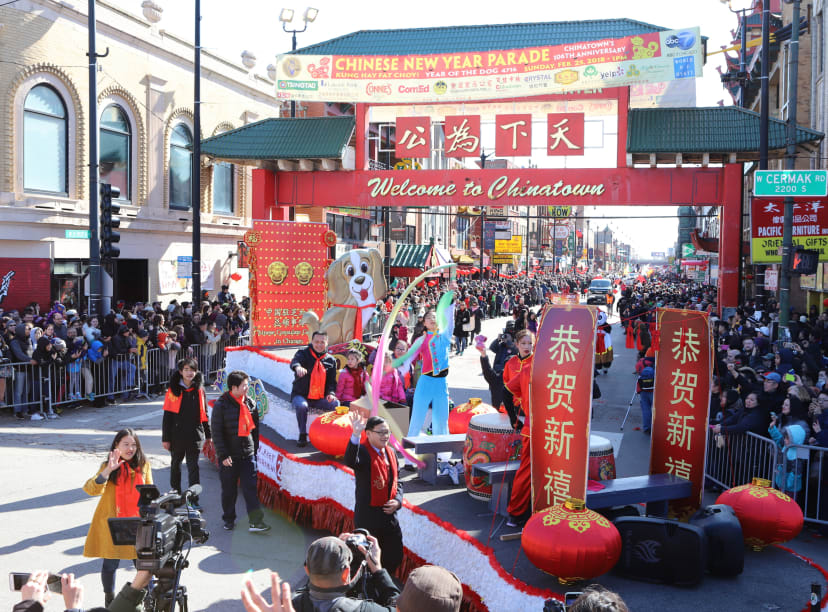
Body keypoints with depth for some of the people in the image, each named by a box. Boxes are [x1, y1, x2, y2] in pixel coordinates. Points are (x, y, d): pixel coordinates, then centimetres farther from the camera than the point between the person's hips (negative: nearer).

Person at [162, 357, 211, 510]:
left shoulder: (199, 390, 2)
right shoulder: (173, 390, -4)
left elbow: (204, 413, 10)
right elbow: (167, 416, -3)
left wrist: (208, 434, 11)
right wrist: (165, 438, -4)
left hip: (195, 436, 0)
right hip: (177, 436, 0)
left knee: (193, 467, -3)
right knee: (176, 464, 16)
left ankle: (193, 500, -2)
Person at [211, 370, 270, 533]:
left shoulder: (249, 403, 7)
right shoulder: (221, 405, -9)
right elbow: (216, 431, -9)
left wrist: (255, 447, 14)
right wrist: (223, 455, -13)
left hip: (248, 454, 3)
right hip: (229, 456, -3)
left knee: (251, 488, -2)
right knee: (229, 490, 8)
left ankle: (255, 522, -4)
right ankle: (228, 519, 25)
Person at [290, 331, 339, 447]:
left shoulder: (331, 360, 9)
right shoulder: (303, 353, 0)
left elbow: (332, 381, 10)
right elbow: (294, 361, -24)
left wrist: (331, 393, -12)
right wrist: (297, 367, -51)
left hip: (320, 399, 2)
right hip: (300, 395, -2)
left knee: (336, 404, -24)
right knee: (302, 406, -36)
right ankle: (302, 435, -18)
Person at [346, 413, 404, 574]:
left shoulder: (391, 453, 10)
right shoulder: (363, 452, -14)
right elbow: (350, 461, -39)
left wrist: (397, 501, -2)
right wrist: (356, 435, -53)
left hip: (389, 515, 7)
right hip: (368, 518, -7)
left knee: (395, 558, 15)